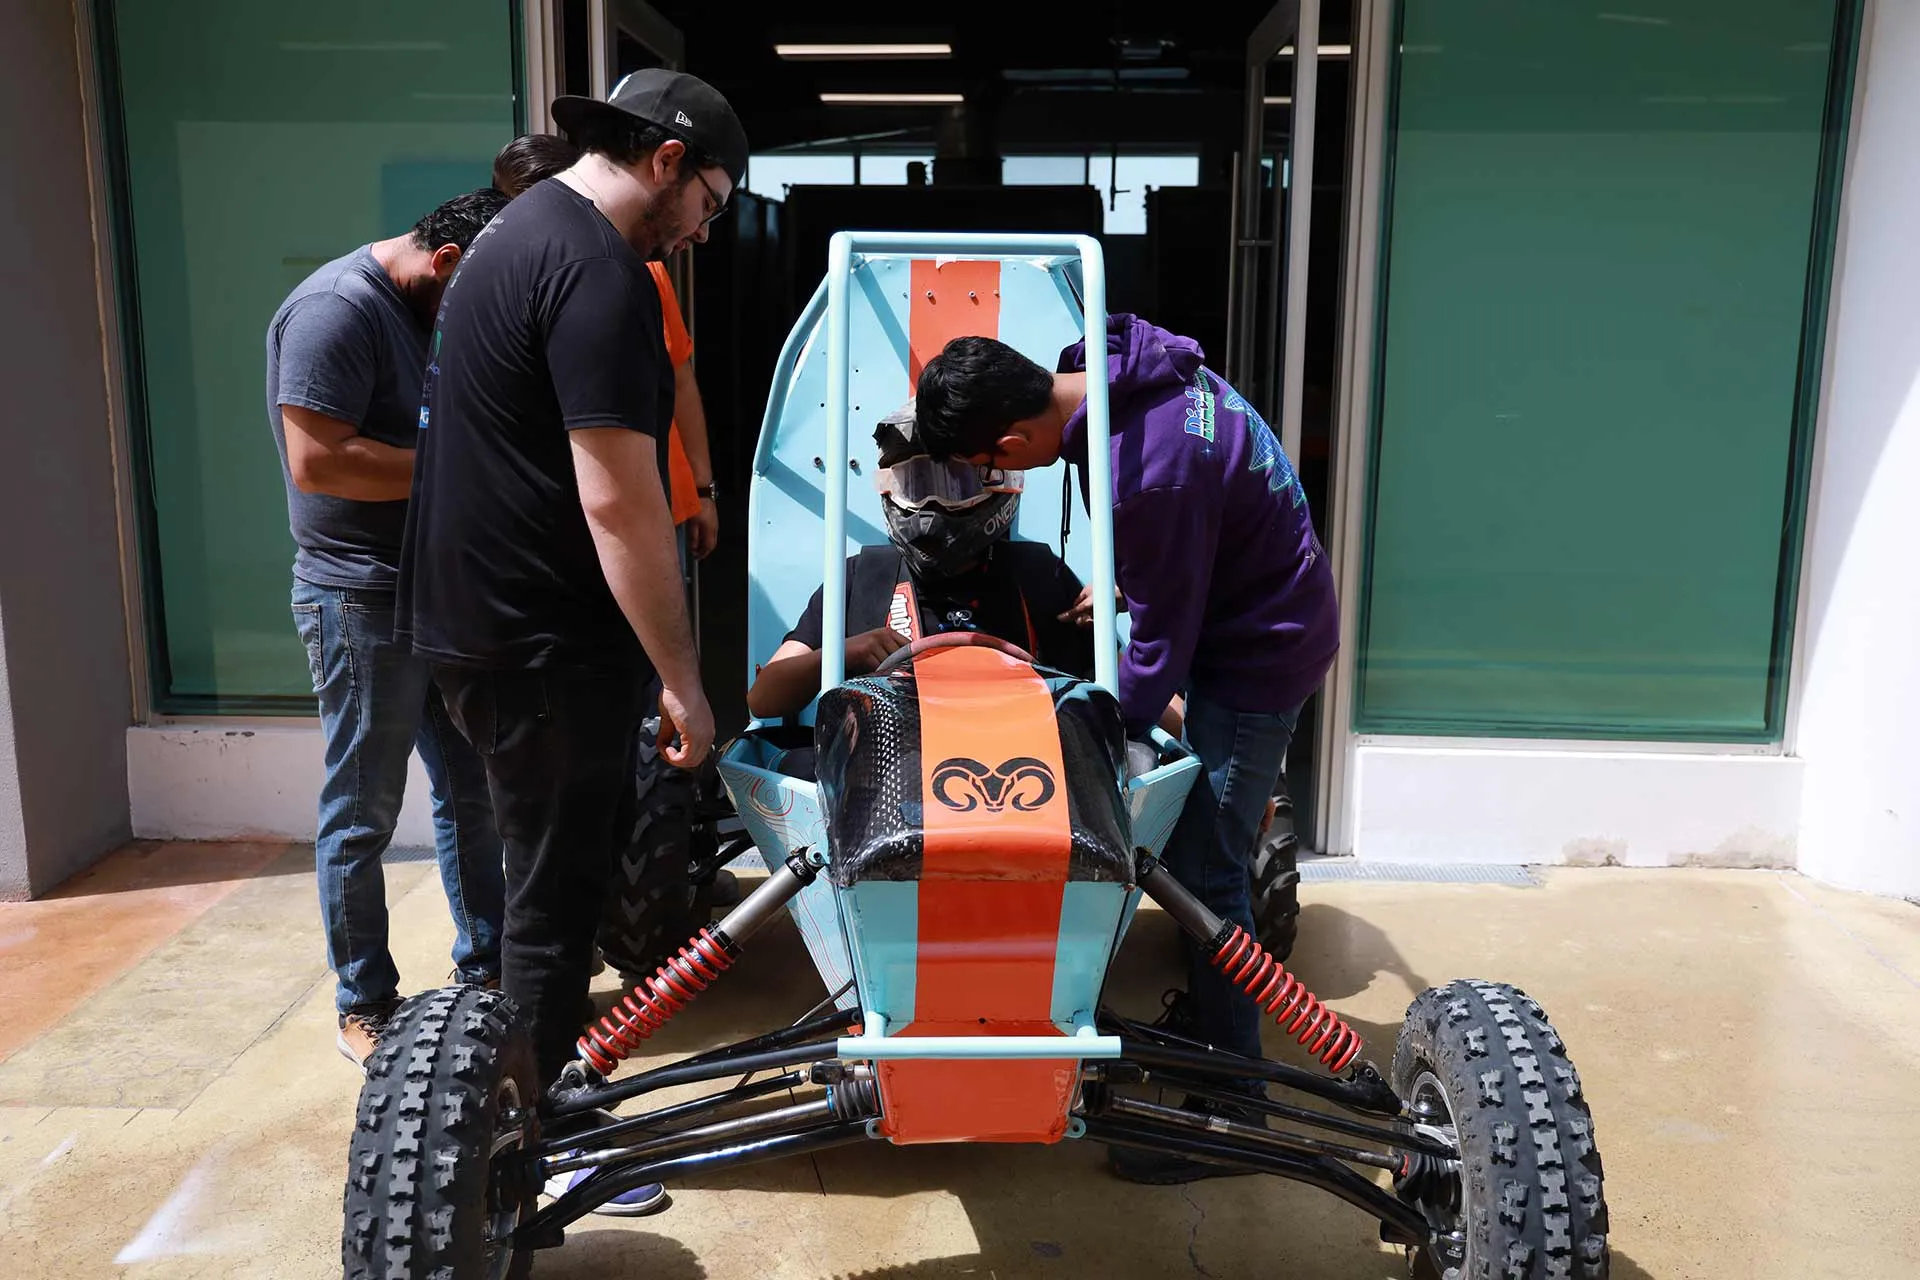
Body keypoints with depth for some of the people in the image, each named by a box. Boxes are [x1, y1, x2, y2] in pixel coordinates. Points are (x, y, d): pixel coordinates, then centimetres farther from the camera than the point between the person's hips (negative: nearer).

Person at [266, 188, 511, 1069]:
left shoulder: (418, 312, 14)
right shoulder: (336, 308, -16)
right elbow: (317, 460, -26)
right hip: (363, 601, -9)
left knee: (470, 793, 15)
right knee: (363, 816, 3)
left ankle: (483, 969, 28)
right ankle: (363, 1008, 17)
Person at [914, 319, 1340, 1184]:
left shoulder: (1150, 477, -33)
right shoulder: (1116, 362, -5)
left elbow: (1161, 642, -23)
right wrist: (1123, 584, 14)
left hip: (1256, 654, -10)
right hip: (1245, 615, 10)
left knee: (1204, 870, -6)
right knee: (1203, 855, 19)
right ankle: (1203, 1024, 36)